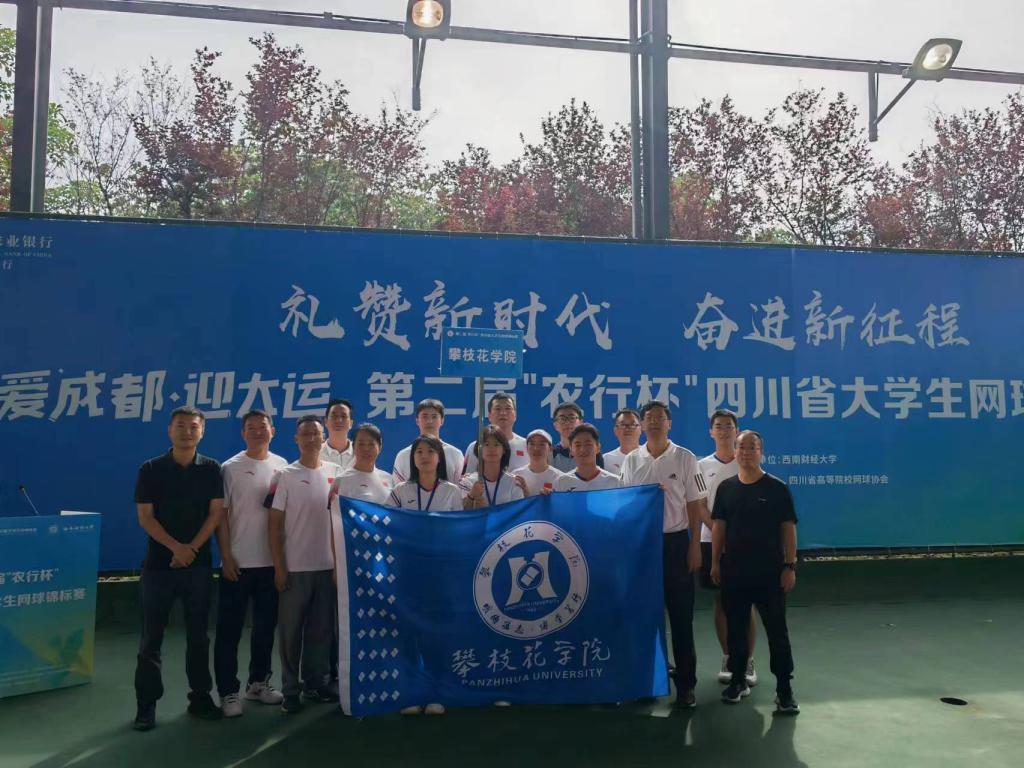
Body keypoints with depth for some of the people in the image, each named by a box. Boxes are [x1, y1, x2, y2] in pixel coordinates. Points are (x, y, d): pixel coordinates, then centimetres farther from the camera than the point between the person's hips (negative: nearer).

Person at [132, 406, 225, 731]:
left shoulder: (211, 469, 3)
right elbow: (145, 517, -4)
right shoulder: (151, 469, -1)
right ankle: (146, 704, 12)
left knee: (198, 634, 9)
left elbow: (216, 513, 0)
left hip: (200, 564, 1)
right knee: (152, 636, 3)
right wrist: (176, 548, -15)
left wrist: (192, 548, -12)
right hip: (159, 563, -1)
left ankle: (201, 696, 19)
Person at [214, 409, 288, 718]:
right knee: (229, 629, 2)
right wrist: (226, 556, -8)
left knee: (266, 626, 13)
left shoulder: (282, 466, 6)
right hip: (238, 562, -3)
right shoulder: (231, 468, -4)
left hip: (271, 561, 4)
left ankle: (258, 683, 28)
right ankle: (228, 692, 12)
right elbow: (221, 515, -4)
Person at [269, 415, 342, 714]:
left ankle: (317, 683, 24)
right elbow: (275, 524, -3)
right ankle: (291, 689, 15)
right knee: (291, 630, 4)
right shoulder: (285, 476, -4)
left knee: (322, 629, 11)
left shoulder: (336, 473, 4)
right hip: (295, 567, -3)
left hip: (327, 565, 3)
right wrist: (279, 567, -7)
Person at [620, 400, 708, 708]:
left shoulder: (685, 458, -1)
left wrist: (695, 546, -5)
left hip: (675, 541, -2)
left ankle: (686, 683, 12)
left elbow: (695, 505, 0)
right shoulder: (631, 461, 5)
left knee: (681, 615, 2)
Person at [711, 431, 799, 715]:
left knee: (777, 631, 1)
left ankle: (784, 689, 9)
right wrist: (715, 562, 4)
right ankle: (738, 680, 26)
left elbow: (788, 528, -4)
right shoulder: (726, 488, 5)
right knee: (735, 628, 12)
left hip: (770, 571, -3)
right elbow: (719, 526, 8)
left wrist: (790, 566, -8)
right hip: (734, 571, 3)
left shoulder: (777, 488, -4)